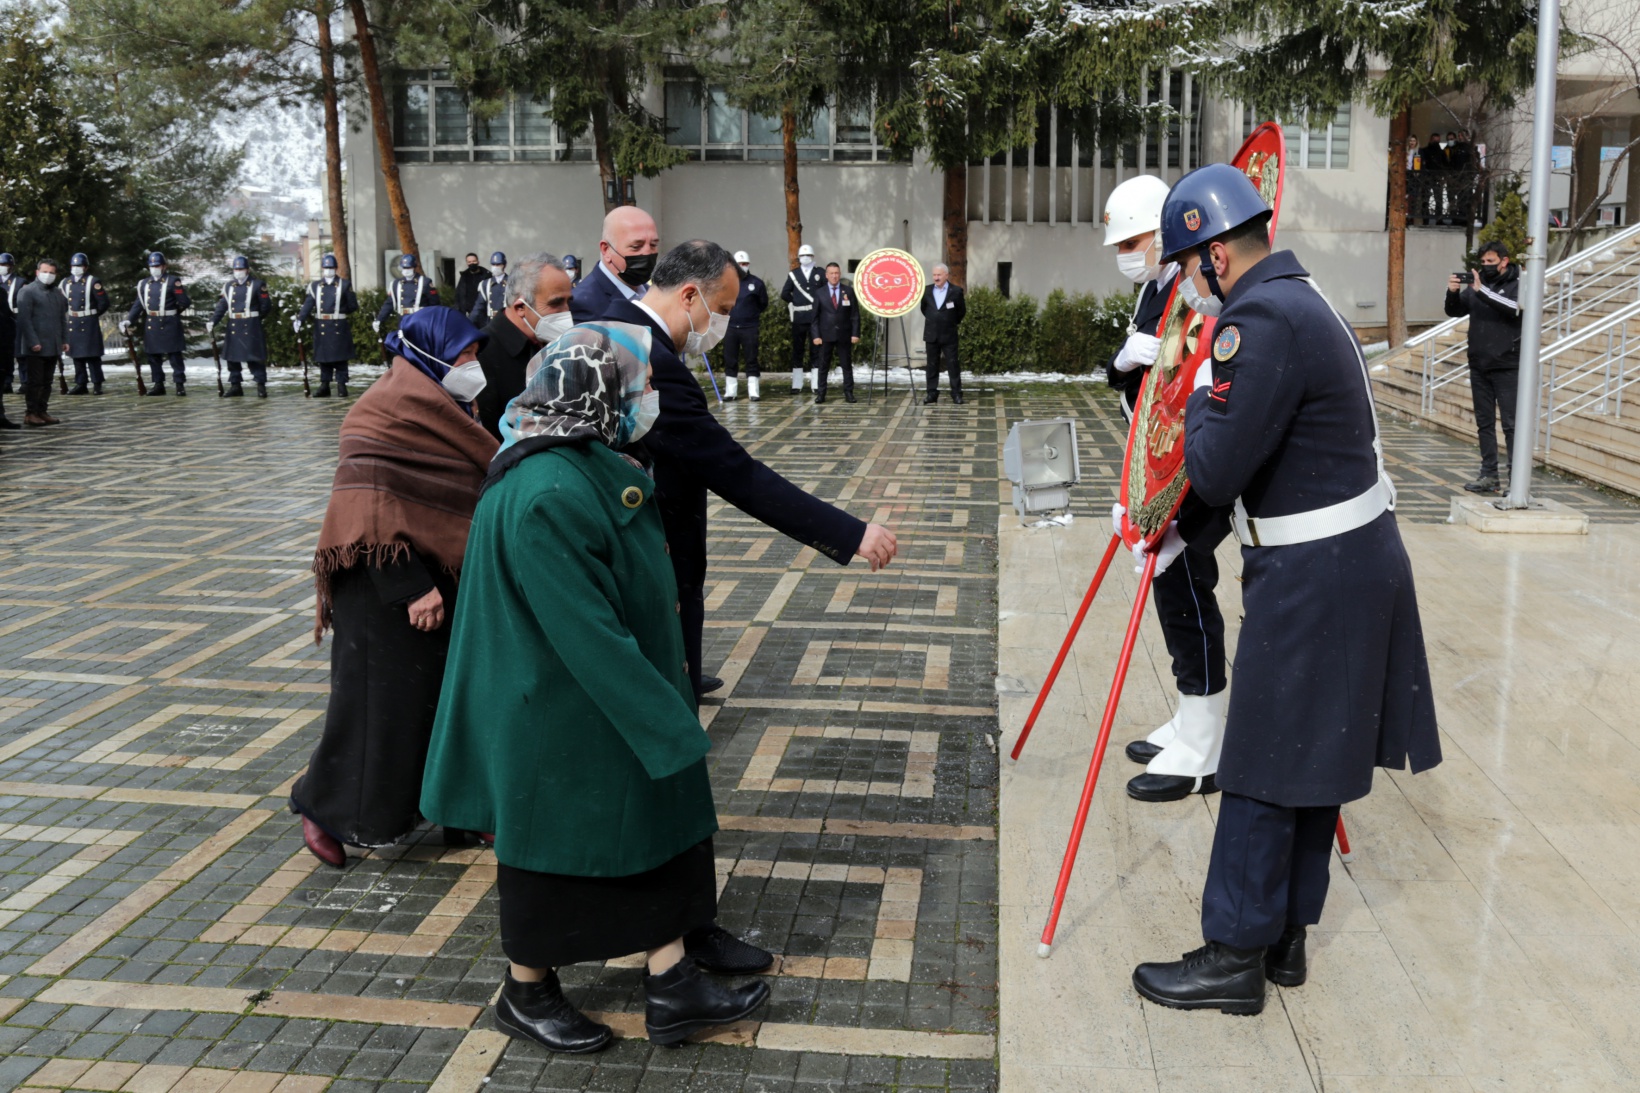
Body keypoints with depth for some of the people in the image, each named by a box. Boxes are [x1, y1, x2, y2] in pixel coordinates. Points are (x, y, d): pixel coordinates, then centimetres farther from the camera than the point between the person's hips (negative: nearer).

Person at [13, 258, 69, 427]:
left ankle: (42, 411, 14)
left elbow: (63, 319, 20)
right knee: (34, 381, -4)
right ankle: (31, 413, 1)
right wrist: (33, 342, -18)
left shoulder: (57, 294, 18)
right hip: (35, 347, -6)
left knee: (47, 381, 9)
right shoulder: (27, 291, -4)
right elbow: (24, 319, -11)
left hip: (53, 347, 6)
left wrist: (65, 340, 9)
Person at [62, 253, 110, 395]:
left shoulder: (93, 282, -6)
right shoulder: (67, 283, 11)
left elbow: (104, 303, -5)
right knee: (77, 355, 8)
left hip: (89, 323, -6)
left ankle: (97, 384, 0)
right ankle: (80, 384, 14)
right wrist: (73, 314, 12)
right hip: (73, 323, 6)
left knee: (92, 355, -5)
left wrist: (92, 314, 3)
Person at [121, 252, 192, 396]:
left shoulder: (173, 281, -4)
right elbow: (138, 304, 11)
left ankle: (180, 385, -2)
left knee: (175, 356, -4)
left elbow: (184, 302, -6)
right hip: (150, 325, 6)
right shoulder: (144, 284, 13)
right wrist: (128, 320, 2)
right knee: (153, 356, 9)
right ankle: (158, 384, 17)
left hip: (169, 324, -6)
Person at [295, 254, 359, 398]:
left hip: (339, 327, -2)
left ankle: (341, 385, 6)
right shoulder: (315, 286, 8)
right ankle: (324, 386, 12)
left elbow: (353, 306, 5)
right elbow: (308, 305, -3)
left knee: (340, 358, 0)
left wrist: (339, 312, 2)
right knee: (323, 357, 6)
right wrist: (299, 319, -16)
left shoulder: (345, 284, 3)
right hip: (321, 327, 2)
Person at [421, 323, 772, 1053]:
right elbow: (588, 634, -27)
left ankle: (672, 987, 26)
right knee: (557, 848, 9)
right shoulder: (548, 496, -28)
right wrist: (666, 725, -21)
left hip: (622, 696, 9)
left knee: (658, 829, 14)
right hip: (565, 716, -9)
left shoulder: (594, 465, 3)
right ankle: (526, 994, 31)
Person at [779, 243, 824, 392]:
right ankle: (796, 385, 6)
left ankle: (816, 385, 3)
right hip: (799, 317, 1)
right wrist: (795, 302, 4)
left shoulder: (820, 273, 6)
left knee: (816, 349, 1)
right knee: (797, 350, 3)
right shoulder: (793, 273, 8)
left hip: (816, 317, -1)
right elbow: (784, 293, 7)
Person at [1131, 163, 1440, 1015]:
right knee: (1311, 760, 16)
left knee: (1266, 768, 0)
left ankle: (1235, 956, 12)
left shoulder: (1265, 321, -21)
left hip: (1313, 577, -10)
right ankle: (1284, 937, 28)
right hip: (1354, 558, 10)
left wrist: (1202, 390, -6)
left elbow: (1215, 474, -21)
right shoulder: (1301, 298, 13)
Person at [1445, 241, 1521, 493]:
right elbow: (1454, 311, 8)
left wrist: (1482, 291, -27)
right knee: (1484, 423, 8)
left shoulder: (1517, 285, -3)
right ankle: (1489, 475, 14)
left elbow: (1515, 307, -21)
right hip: (1479, 367, 5)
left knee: (1511, 424, -4)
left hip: (1507, 368, -5)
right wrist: (1452, 293, -13)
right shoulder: (1476, 283, 10)